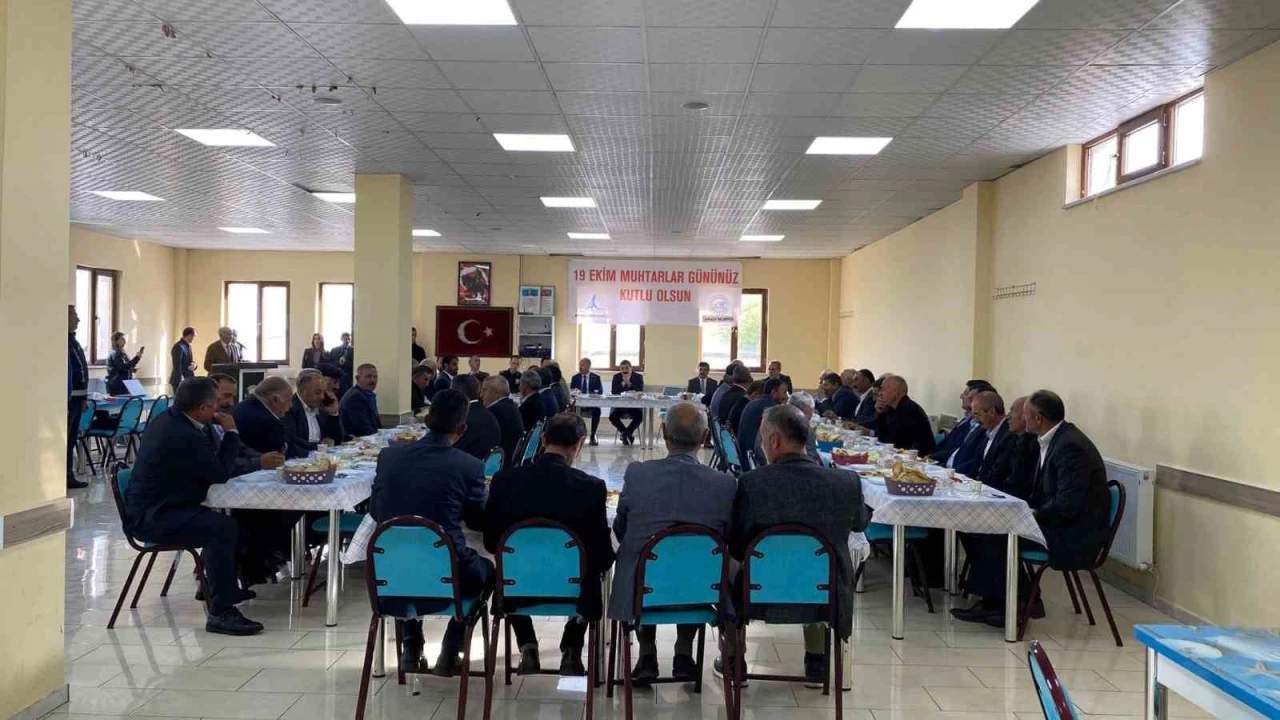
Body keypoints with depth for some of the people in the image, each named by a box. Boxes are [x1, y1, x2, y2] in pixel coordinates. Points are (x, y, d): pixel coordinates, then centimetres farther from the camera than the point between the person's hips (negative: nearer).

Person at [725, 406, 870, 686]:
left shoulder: (751, 482, -19)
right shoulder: (847, 482, -12)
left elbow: (736, 549, -9)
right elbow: (860, 523, 10)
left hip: (762, 598, -2)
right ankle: (816, 664, 38)